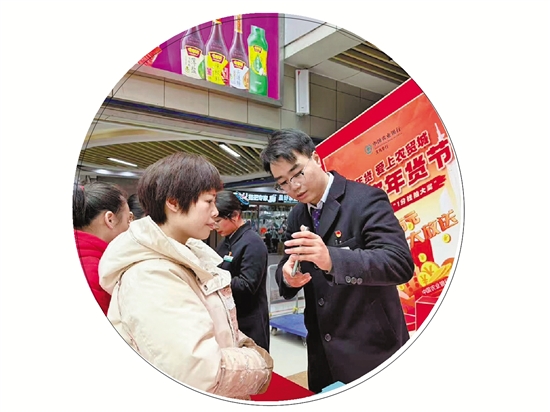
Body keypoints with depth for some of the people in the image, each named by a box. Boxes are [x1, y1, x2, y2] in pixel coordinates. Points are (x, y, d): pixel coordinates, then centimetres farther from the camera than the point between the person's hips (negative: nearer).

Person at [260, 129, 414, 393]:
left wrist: (332, 259, -38)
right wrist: (287, 274, -14)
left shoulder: (366, 199, -15)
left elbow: (401, 263, -24)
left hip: (371, 349, -6)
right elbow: (287, 266, 10)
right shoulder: (296, 216, 6)